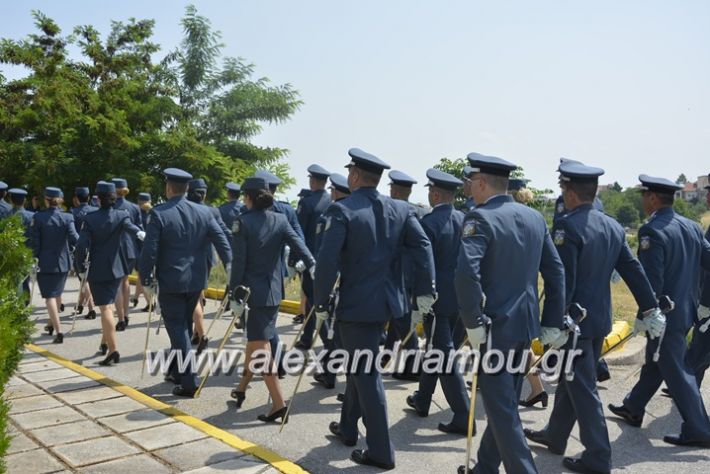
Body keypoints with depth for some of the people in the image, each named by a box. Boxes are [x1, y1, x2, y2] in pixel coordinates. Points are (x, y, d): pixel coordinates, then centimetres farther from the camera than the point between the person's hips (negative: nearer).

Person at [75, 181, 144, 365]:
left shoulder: (90, 218, -8)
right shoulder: (121, 215, -4)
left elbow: (82, 246, -11)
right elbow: (130, 226, -27)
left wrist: (81, 269, 0)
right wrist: (139, 233, -45)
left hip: (97, 270, -3)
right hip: (116, 268, 3)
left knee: (106, 308, -4)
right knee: (109, 305, 20)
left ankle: (113, 350, -11)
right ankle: (105, 343, 33)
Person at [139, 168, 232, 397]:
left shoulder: (158, 214, -11)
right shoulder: (204, 212, 0)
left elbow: (149, 250, -13)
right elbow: (222, 242, -3)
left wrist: (146, 280, -2)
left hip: (170, 282, -5)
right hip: (196, 280, 5)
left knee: (178, 329, 1)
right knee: (183, 326, 20)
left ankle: (189, 381, -2)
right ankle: (176, 371, 34)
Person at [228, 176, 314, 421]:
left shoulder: (242, 221, -9)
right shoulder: (280, 219, 4)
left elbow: (239, 260, -12)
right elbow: (298, 244, -8)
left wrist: (234, 290, -7)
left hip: (252, 289, -6)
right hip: (273, 289, 6)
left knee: (260, 344, -4)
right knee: (255, 338, 20)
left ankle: (278, 403, -8)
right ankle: (242, 387, 36)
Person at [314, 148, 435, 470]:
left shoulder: (342, 210, -12)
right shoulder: (400, 208, 4)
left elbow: (327, 261, -18)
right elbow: (423, 246, -3)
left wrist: (320, 302, -8)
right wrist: (425, 290, -1)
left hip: (356, 303, -7)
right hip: (386, 299, 7)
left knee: (366, 374, 1)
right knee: (359, 364, 22)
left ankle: (381, 452, 9)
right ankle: (348, 428, 37)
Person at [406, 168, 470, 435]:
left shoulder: (429, 223, -17)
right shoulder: (464, 220, 3)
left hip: (436, 299, -7)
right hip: (458, 298, 8)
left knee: (444, 356, -1)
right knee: (436, 350, 20)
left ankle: (463, 418, 1)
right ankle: (422, 400, 35)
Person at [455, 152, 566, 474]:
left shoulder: (480, 218, -14)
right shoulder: (535, 217, 8)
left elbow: (467, 274, -28)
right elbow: (556, 272, 8)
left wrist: (473, 324, -18)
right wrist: (552, 324, 11)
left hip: (495, 327, -8)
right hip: (525, 325, 8)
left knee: (502, 410, 2)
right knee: (505, 403, 19)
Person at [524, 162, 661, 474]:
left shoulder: (567, 225, -19)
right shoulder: (613, 226, 5)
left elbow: (562, 280, -21)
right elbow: (633, 270, 9)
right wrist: (651, 308, 15)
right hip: (600, 319, 8)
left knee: (583, 387, 2)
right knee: (571, 379, 20)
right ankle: (555, 435, 35)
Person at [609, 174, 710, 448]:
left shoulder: (652, 231, -20)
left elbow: (652, 280, -23)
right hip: (687, 310, 9)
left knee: (676, 371, 3)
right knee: (655, 362, 19)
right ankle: (633, 409, 34)